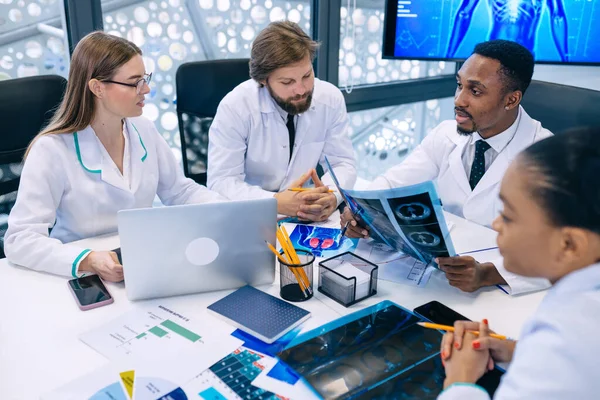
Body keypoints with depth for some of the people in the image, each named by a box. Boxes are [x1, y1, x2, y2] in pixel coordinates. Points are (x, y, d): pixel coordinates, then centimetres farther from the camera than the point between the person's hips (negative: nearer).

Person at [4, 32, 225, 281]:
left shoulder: (144, 131, 2)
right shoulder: (52, 150, -16)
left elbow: (180, 191, 11)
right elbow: (20, 239, -20)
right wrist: (87, 261, -37)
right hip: (84, 281, -3)